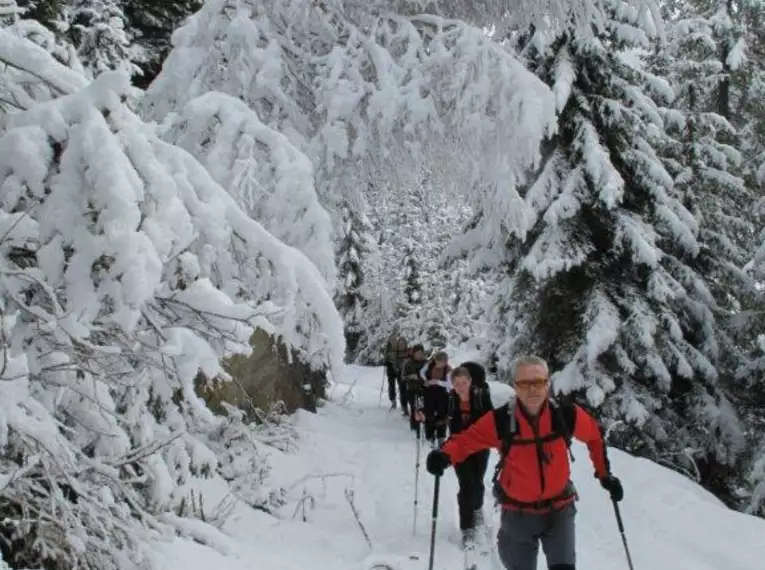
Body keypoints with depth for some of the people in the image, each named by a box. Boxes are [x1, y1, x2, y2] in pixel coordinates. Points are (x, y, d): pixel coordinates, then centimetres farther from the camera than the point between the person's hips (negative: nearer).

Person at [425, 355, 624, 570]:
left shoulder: (567, 415, -16)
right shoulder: (501, 421, -19)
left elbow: (594, 436, 3)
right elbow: (467, 439, -13)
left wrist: (604, 474, 7)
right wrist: (444, 455, -34)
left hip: (559, 508, 0)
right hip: (518, 512, 0)